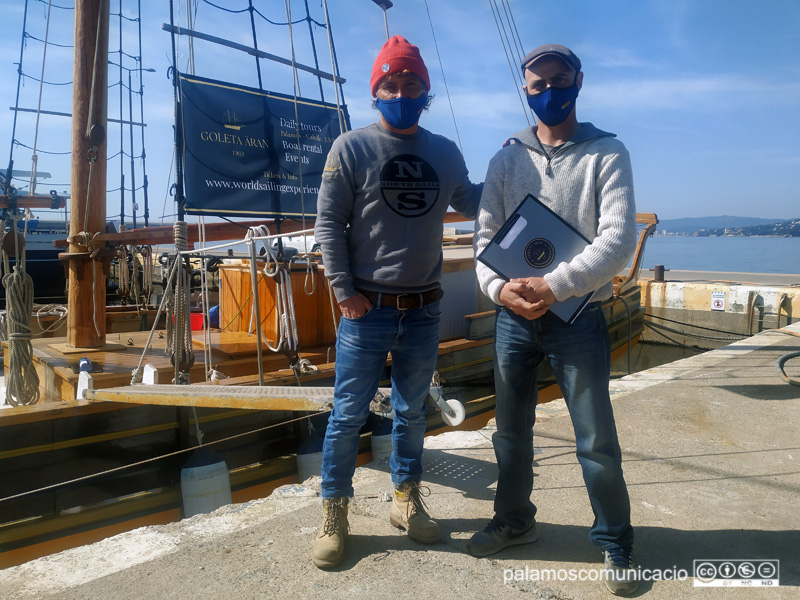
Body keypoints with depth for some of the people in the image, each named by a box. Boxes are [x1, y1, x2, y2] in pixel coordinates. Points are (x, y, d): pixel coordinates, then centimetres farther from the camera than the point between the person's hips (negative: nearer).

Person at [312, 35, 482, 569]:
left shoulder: (446, 154, 8)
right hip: (368, 310, -3)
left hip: (424, 311, 4)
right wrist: (344, 291, -11)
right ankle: (334, 512, 22)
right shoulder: (352, 148, -3)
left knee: (413, 411, 16)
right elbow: (329, 222, -5)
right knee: (349, 414, 4)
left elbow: (469, 204, 21)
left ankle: (407, 500, 35)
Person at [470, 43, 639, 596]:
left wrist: (554, 286, -20)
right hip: (514, 315, 3)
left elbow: (619, 239, -10)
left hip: (577, 316, -3)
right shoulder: (507, 159, 9)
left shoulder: (607, 153, 0)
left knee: (597, 441, 3)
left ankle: (614, 541, 25)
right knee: (511, 431, 15)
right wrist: (500, 287, -14)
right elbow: (486, 234, 4)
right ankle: (515, 520, 36)